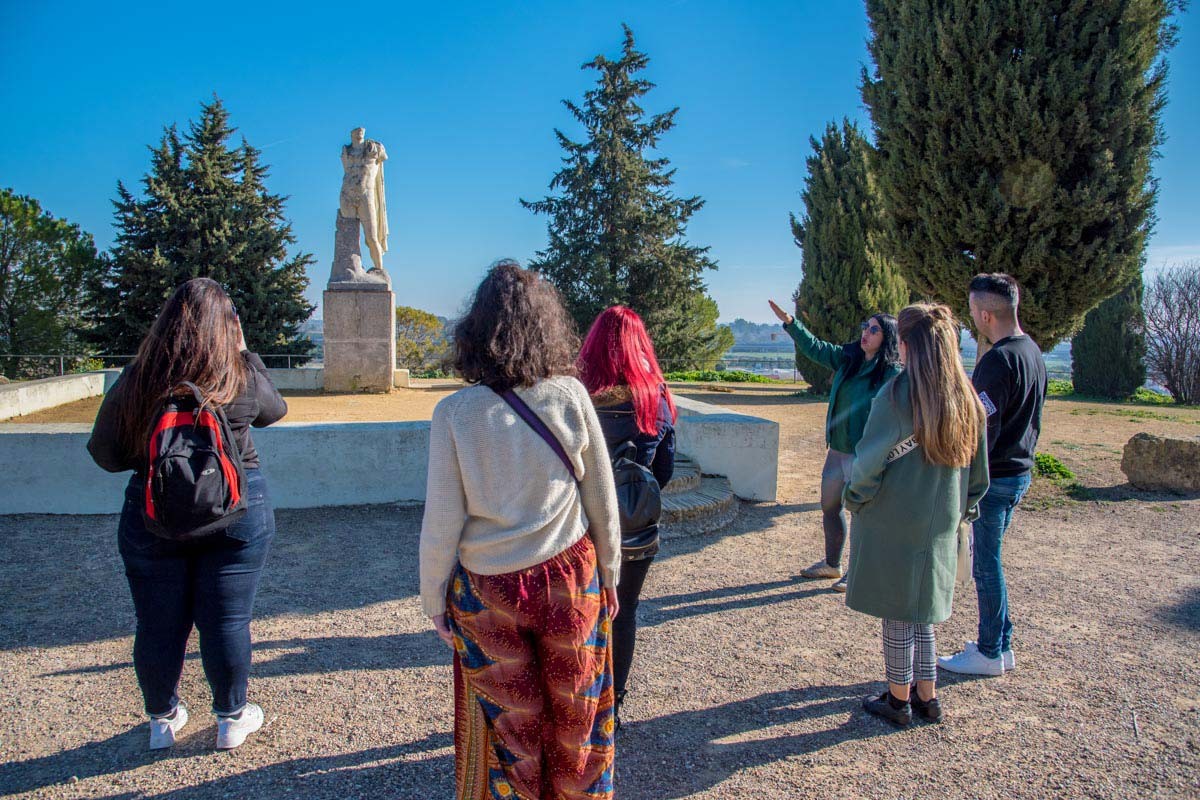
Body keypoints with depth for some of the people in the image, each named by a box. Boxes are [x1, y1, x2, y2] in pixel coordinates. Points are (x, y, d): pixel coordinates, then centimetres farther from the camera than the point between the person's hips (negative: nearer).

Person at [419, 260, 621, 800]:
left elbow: (441, 522, -10)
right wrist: (609, 574, 10)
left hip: (489, 591, -1)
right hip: (569, 577, 2)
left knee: (510, 721, 19)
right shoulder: (570, 396, -11)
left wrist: (434, 601, 5)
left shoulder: (455, 413, -15)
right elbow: (602, 500, -4)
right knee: (575, 714, 21)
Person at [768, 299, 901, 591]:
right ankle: (832, 564, 35)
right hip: (836, 450, 8)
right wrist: (789, 322, 11)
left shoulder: (893, 374, -13)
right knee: (829, 508, 18)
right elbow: (815, 348, 17)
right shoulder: (849, 358, 7)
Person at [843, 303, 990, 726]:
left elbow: (870, 461, -18)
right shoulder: (967, 398, 1)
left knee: (897, 615, 9)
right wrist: (960, 512, 19)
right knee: (922, 612, 21)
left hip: (892, 525, -6)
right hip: (940, 529, 6)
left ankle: (899, 700, 24)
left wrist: (856, 498, -1)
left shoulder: (897, 394, -18)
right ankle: (927, 697, 31)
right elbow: (978, 473, 9)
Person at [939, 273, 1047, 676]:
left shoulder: (998, 360, -22)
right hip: (1020, 471, 9)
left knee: (986, 565, 3)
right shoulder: (1033, 352, 8)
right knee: (990, 561, 19)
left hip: (992, 477, -9)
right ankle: (1000, 643, 29)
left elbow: (982, 429, -23)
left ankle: (990, 653, 16)